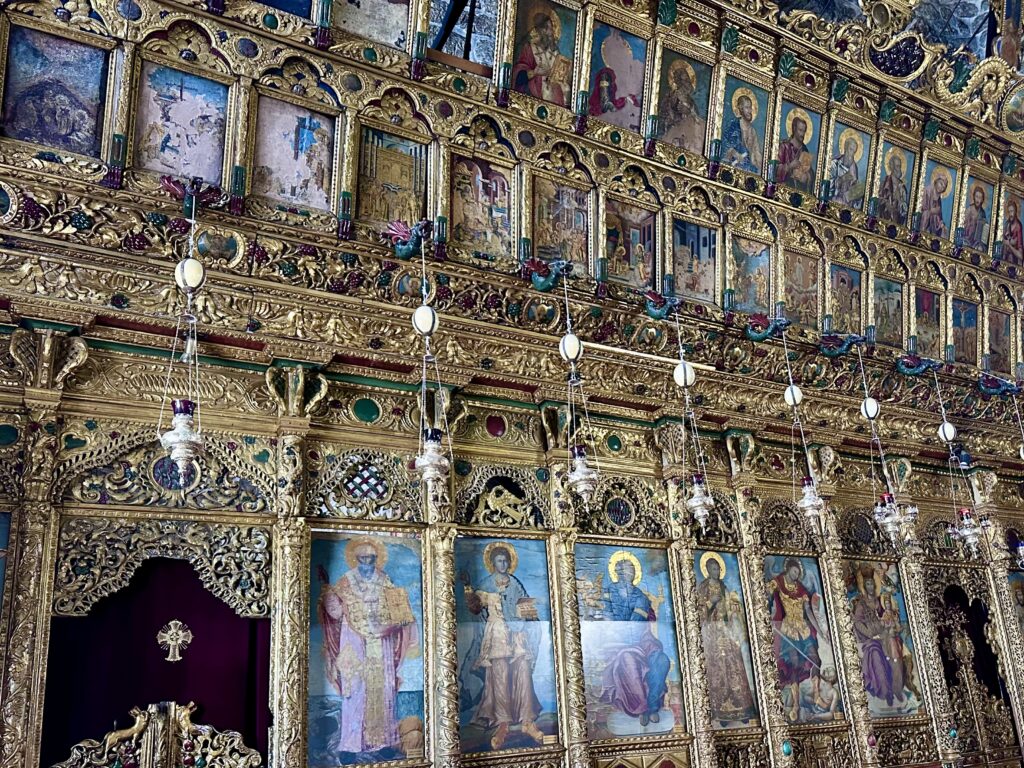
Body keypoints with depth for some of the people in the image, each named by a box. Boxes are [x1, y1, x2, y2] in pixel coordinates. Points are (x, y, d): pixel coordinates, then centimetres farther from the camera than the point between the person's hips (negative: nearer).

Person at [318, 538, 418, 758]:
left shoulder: (384, 582, 9)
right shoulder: (346, 582, 0)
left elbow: (394, 611, 12)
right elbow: (335, 611, -9)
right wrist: (326, 587, -17)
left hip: (380, 646, 3)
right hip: (356, 645, -3)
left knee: (382, 687, 4)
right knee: (356, 689, -5)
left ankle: (381, 736, 14)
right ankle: (353, 739, 3)